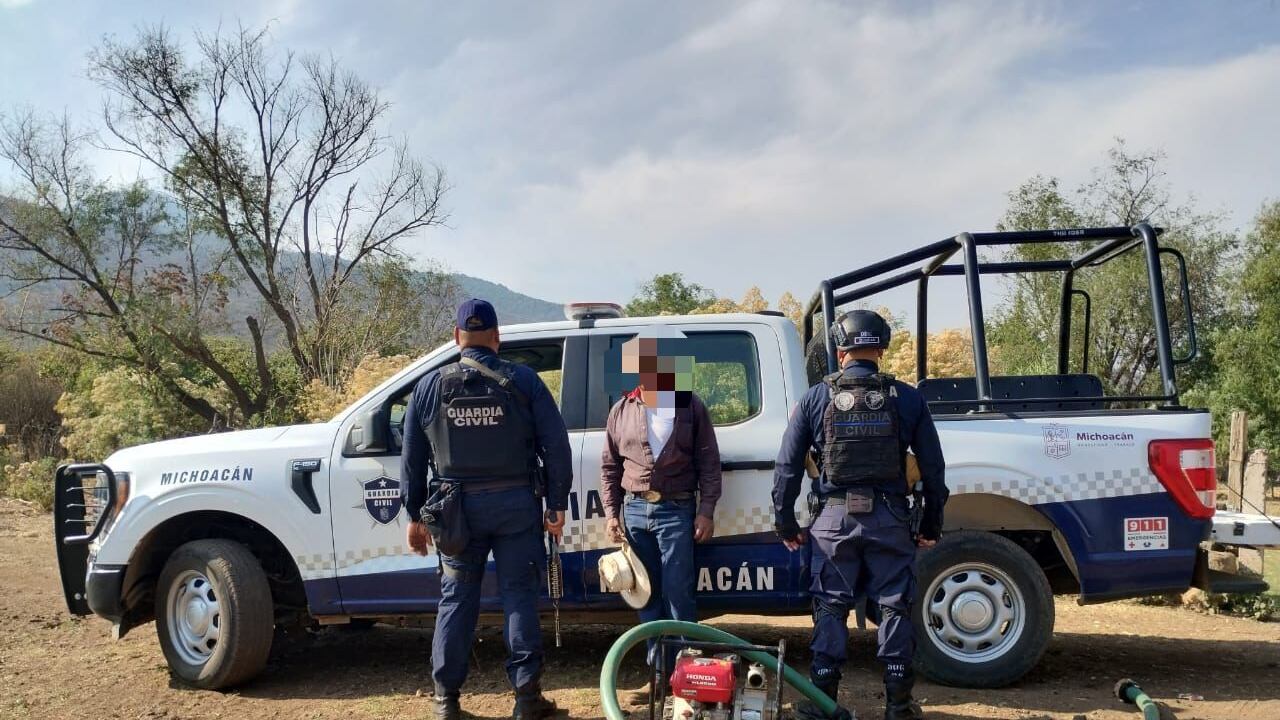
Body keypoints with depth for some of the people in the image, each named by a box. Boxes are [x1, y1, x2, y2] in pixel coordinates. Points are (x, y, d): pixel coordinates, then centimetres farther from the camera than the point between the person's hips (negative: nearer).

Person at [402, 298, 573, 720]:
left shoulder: (430, 386, 3)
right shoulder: (523, 381, -3)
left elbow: (412, 458, 8)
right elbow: (556, 446, -6)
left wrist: (415, 515, 15)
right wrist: (557, 506, 0)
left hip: (458, 507, 2)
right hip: (515, 504, -1)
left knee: (456, 599, 12)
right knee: (519, 596, 6)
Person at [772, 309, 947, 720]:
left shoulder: (816, 398, 0)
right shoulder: (907, 399, 2)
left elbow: (787, 466, 0)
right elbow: (932, 467, 4)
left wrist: (785, 522, 7)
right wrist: (932, 523, 12)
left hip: (834, 517, 0)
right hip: (889, 518, 0)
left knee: (831, 608, 9)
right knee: (894, 607, 11)